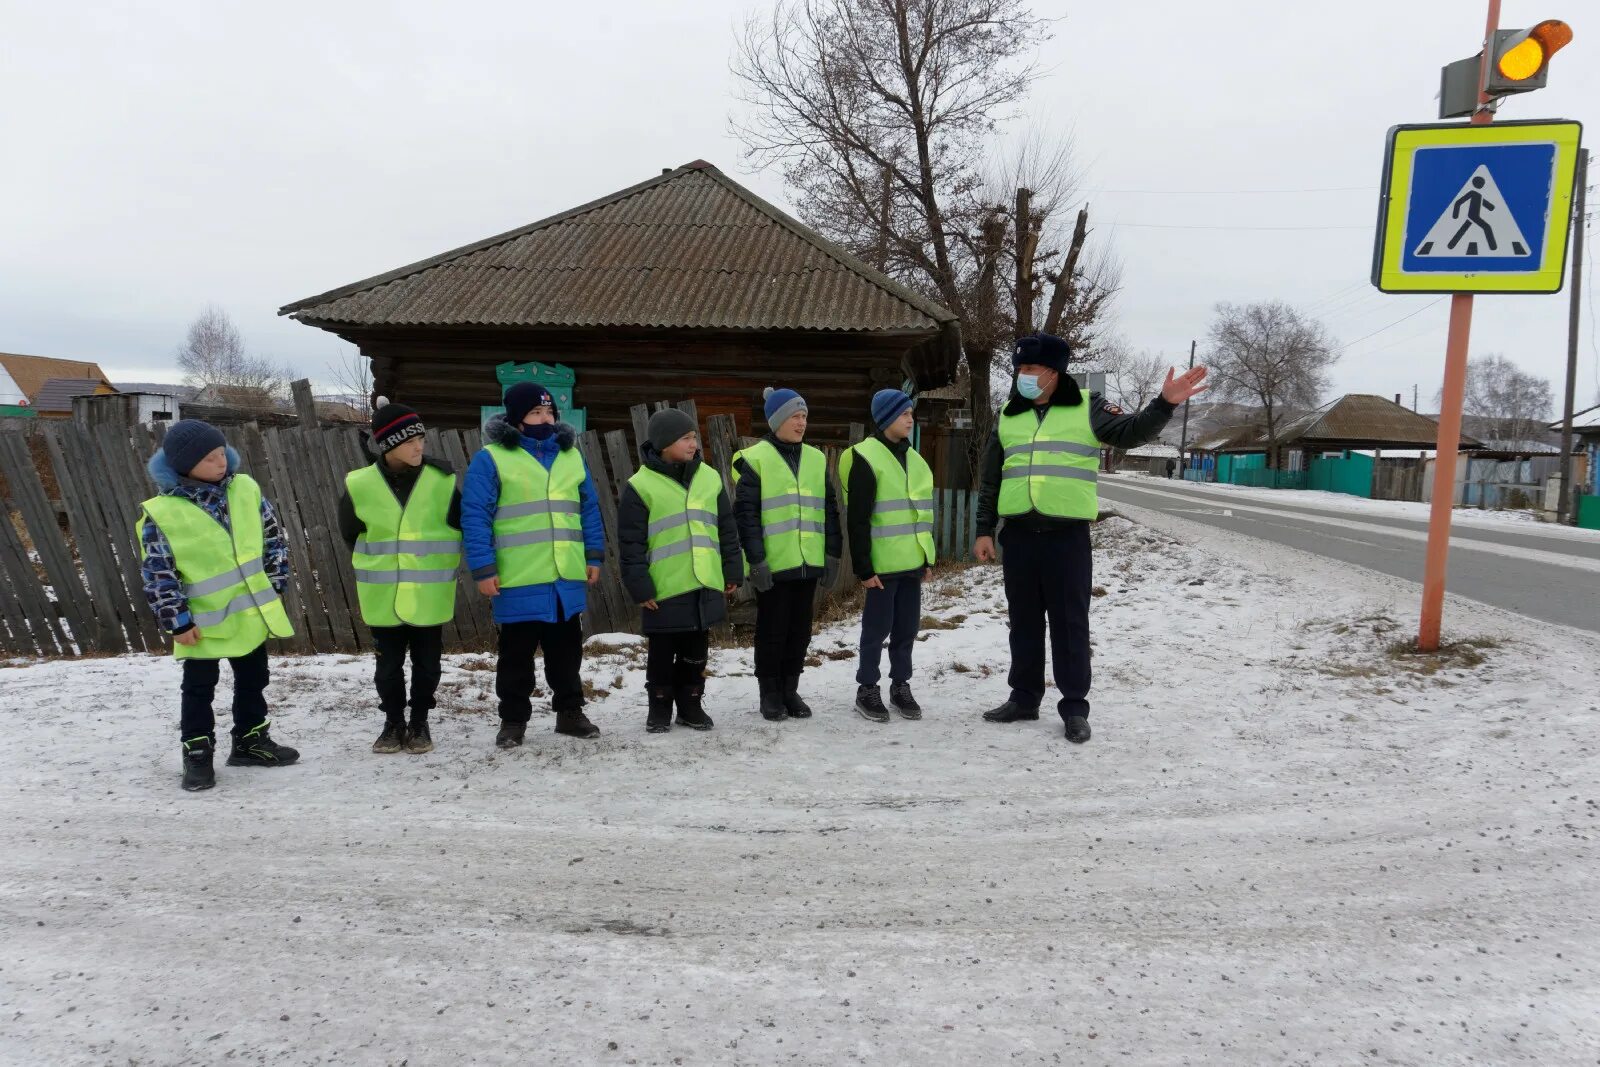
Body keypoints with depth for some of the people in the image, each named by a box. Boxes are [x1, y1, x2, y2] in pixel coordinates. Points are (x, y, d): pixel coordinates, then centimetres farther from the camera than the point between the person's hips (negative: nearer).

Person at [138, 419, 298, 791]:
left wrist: (275, 585, 2)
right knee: (199, 688, 8)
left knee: (253, 680, 18)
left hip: (253, 614, 5)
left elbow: (273, 537, 6)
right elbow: (158, 574, -13)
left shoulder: (245, 489, -3)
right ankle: (197, 754, 21)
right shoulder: (160, 513, -16)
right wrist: (178, 621, -13)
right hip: (205, 623, -5)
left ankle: (251, 741, 34)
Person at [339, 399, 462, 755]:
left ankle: (419, 723, 27)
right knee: (388, 665, 12)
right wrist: (375, 568, 13)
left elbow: (460, 529, 5)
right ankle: (394, 723, 28)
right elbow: (351, 535, 9)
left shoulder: (441, 481, -8)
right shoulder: (361, 485, -8)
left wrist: (436, 567, 7)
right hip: (384, 598, 0)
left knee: (427, 664, 10)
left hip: (429, 596, 0)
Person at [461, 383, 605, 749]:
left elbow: (589, 509, 14)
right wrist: (483, 568, -13)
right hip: (518, 580, -4)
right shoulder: (491, 458, -6)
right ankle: (513, 720, 20)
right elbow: (475, 516, -9)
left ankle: (570, 712, 28)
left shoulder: (571, 455, 11)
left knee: (567, 651, 15)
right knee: (517, 654, 7)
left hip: (567, 578, 4)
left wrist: (594, 556, 9)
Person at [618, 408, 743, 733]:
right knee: (662, 652, 8)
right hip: (665, 589, -4)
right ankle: (659, 707, 23)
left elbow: (726, 530, 14)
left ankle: (691, 704, 27)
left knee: (696, 651, 13)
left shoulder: (709, 478, 9)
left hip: (706, 585, 4)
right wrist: (639, 586, -9)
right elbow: (630, 542, -5)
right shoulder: (640, 485, -5)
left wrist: (733, 571, 11)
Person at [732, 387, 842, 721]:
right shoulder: (755, 459, -5)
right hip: (773, 565, -5)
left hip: (808, 563, 5)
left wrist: (832, 553, 6)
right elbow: (746, 513, -9)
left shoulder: (816, 459, 11)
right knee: (772, 630, 4)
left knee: (800, 630, 11)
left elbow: (829, 510, 13)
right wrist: (756, 559, -14)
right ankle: (770, 694, 17)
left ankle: (790, 690, 24)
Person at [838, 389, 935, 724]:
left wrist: (928, 558, 17)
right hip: (883, 564, -7)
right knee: (877, 627, 1)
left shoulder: (914, 459, 14)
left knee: (907, 627, 11)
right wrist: (864, 568, -15)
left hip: (912, 562, 7)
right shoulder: (866, 458, -10)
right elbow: (857, 520, -13)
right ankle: (867, 690, 14)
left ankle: (901, 686, 24)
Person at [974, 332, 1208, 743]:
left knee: (1070, 622, 2)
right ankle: (1024, 698, 24)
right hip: (1018, 534, 3)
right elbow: (990, 481, 13)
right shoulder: (1008, 415, 10)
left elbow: (1131, 432, -9)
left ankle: (1075, 707, 13)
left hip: (1067, 534, -3)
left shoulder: (1086, 408, 1)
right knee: (1024, 621, 12)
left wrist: (1164, 404, -26)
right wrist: (984, 530, 9)